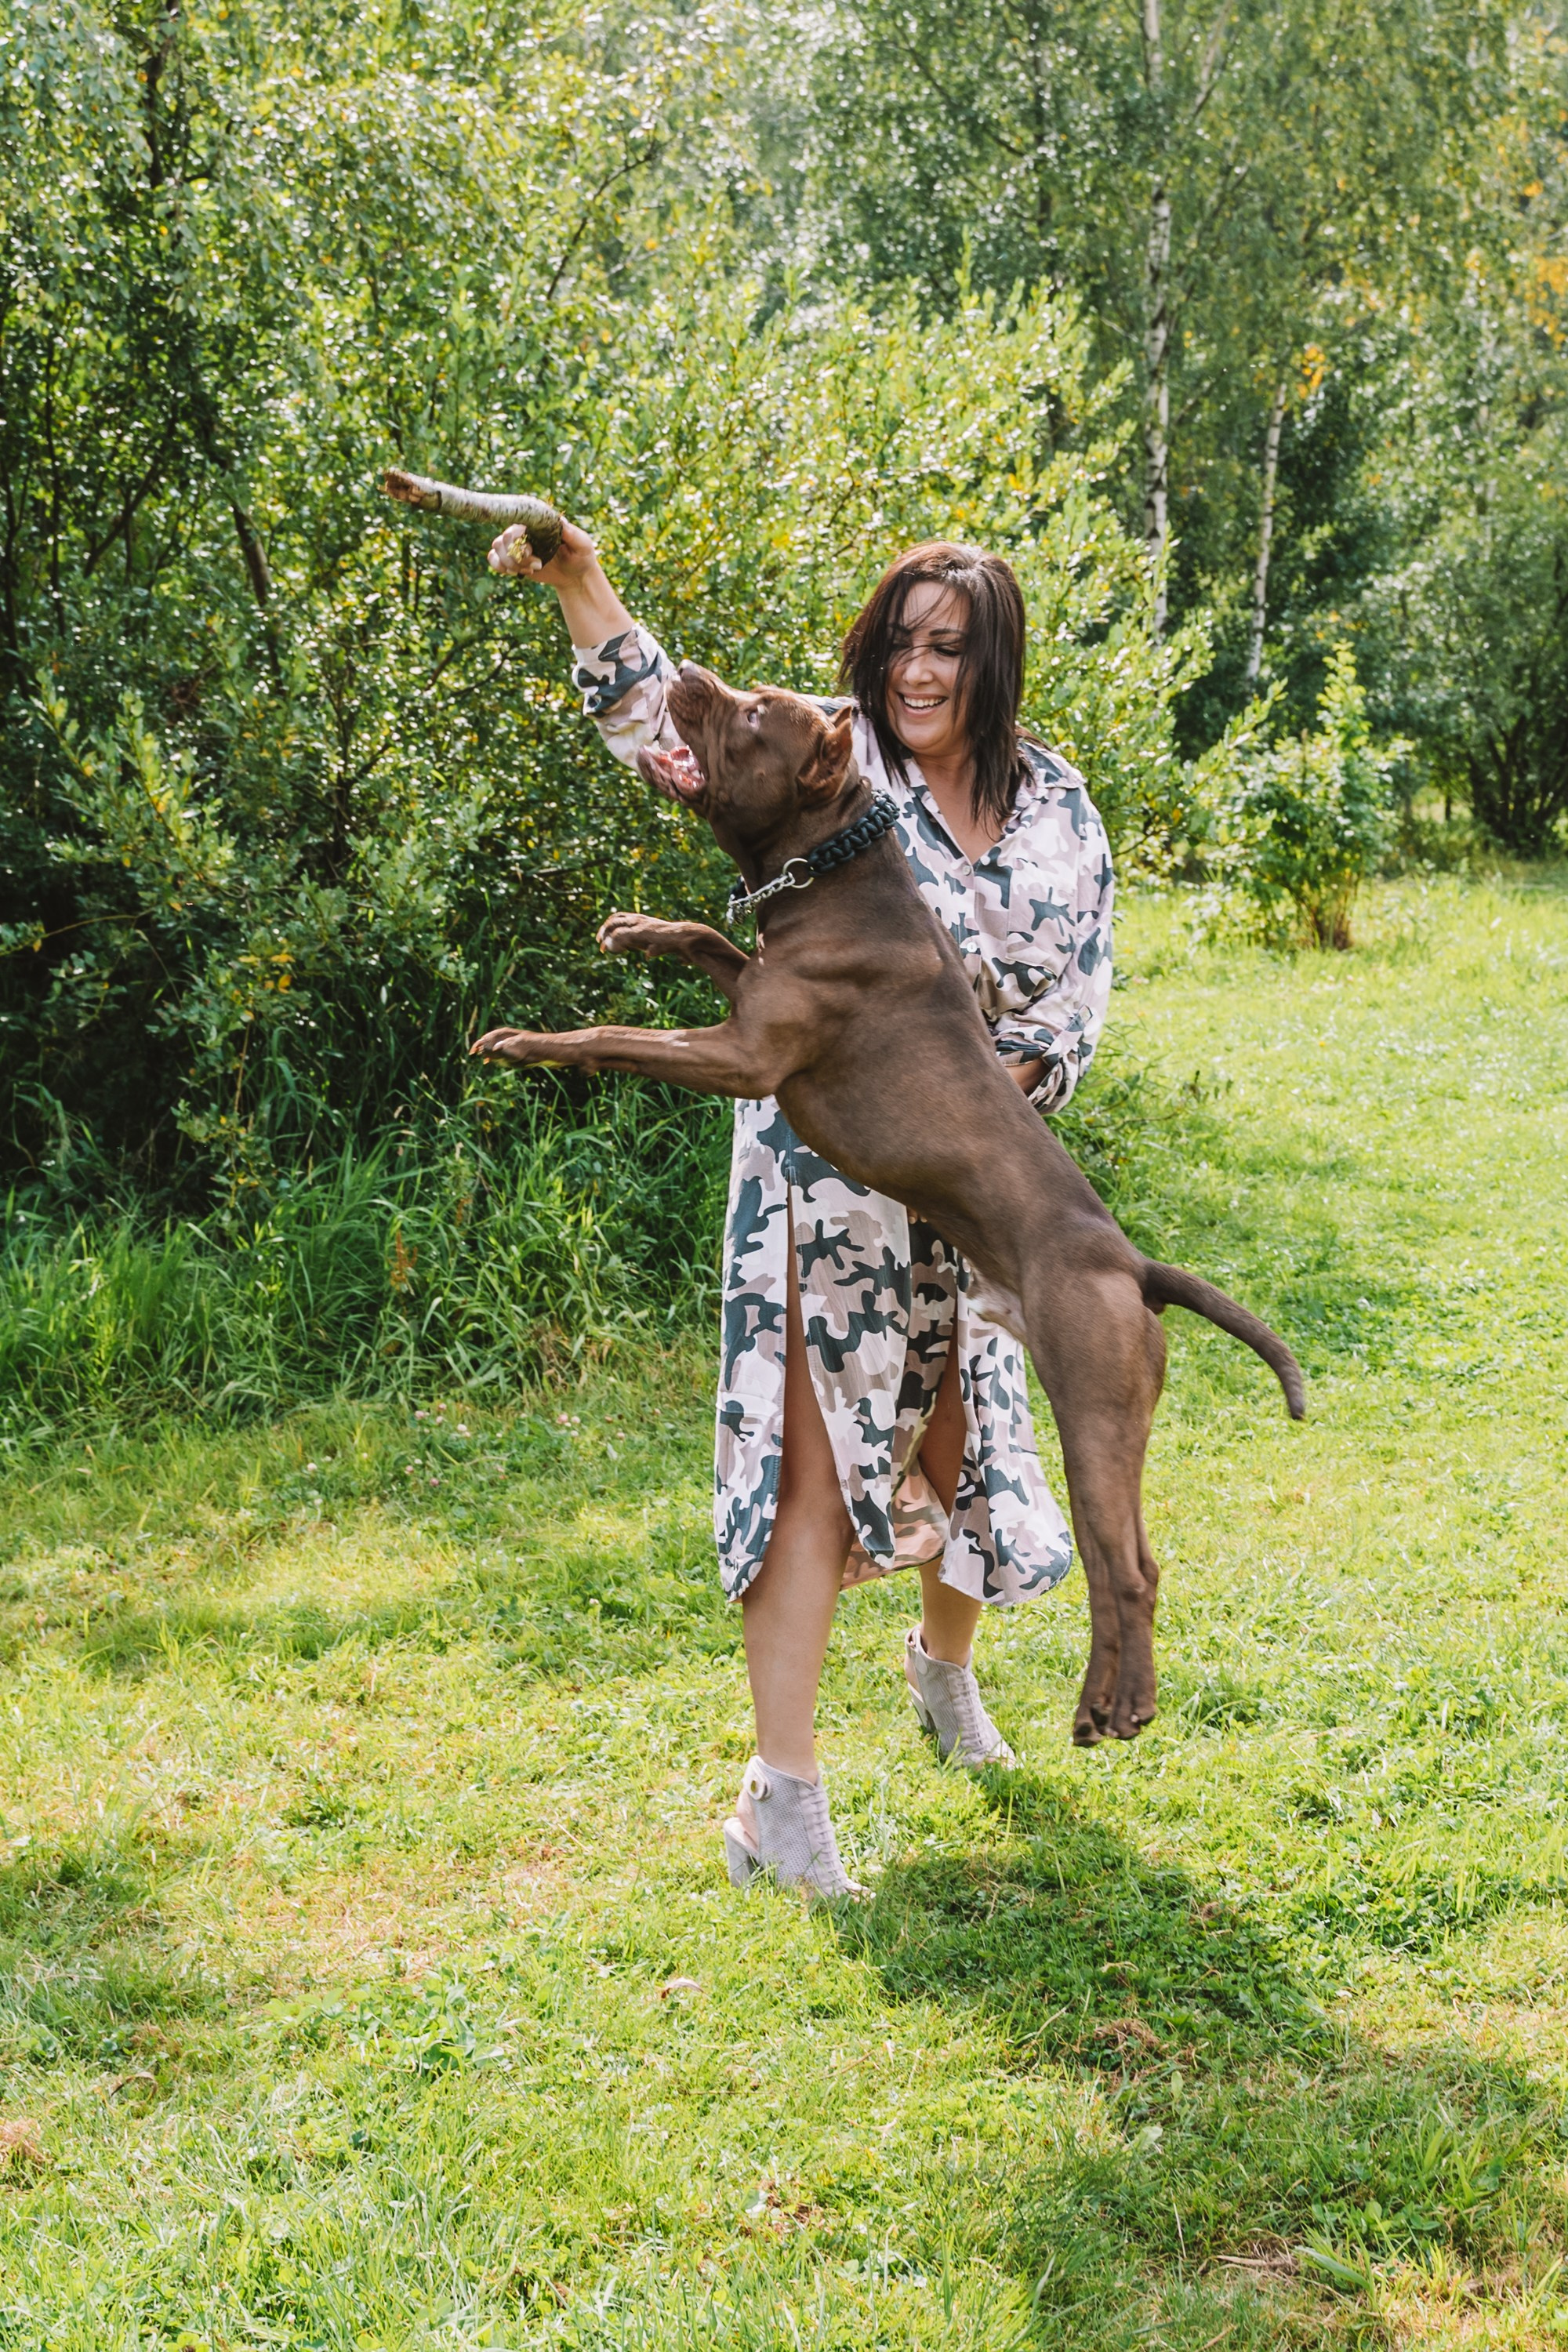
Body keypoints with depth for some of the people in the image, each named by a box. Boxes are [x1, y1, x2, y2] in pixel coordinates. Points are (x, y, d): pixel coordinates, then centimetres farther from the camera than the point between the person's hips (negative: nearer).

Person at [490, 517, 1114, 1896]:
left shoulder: (1059, 810, 5)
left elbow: (1080, 994, 6)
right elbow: (668, 719, -16)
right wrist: (580, 586, -30)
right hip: (832, 1173, -4)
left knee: (964, 1434, 19)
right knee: (819, 1463, -7)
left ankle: (947, 1660, 50)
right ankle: (782, 1797, -2)